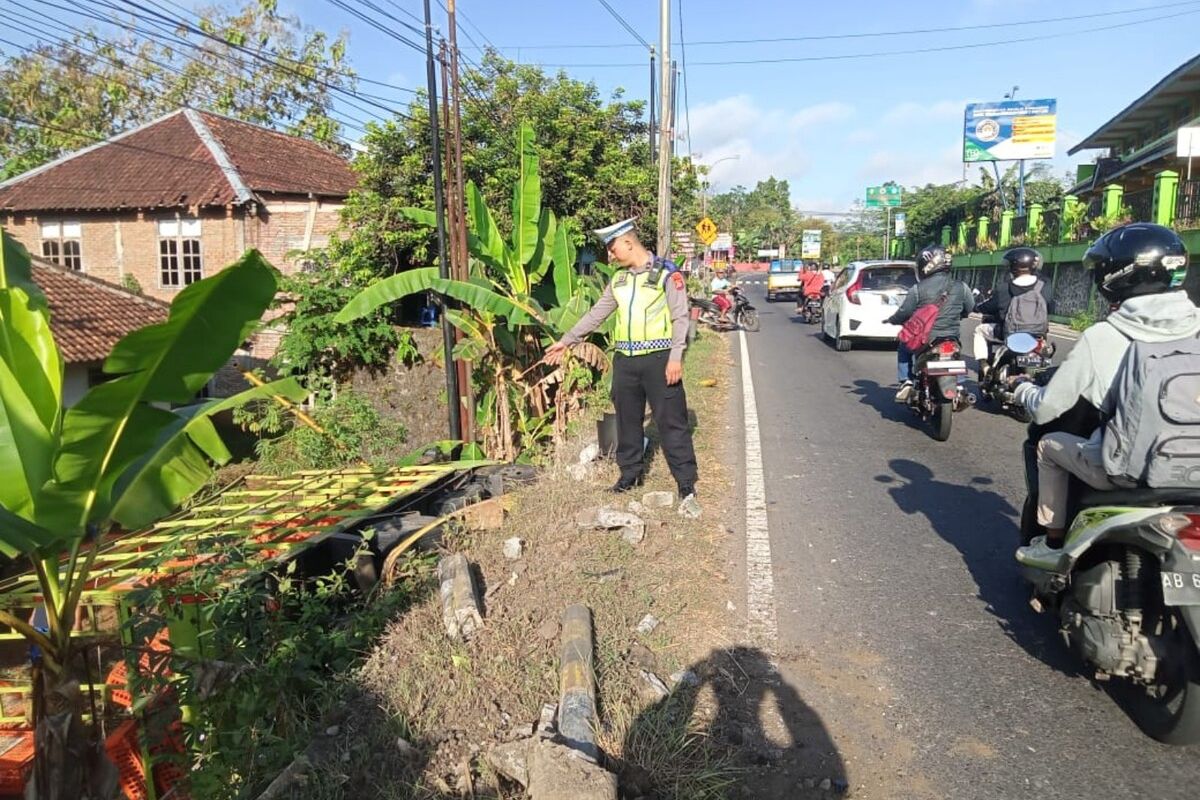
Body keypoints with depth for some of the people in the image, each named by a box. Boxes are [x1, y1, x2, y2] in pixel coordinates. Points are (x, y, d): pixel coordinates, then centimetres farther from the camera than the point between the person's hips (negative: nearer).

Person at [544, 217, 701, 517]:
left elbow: (680, 317, -8)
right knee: (627, 419, 13)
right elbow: (596, 314, 18)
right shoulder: (618, 279, 13)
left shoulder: (666, 273, -5)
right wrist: (566, 340, 18)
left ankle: (687, 487, 1)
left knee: (672, 421, -4)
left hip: (658, 359, -6)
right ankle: (630, 473, 29)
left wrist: (675, 357, -16)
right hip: (625, 360, 6)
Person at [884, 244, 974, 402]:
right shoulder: (961, 287, -4)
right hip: (952, 340, 3)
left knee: (903, 348, 28)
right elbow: (969, 308, 12)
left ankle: (906, 382, 12)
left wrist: (891, 320, 15)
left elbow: (904, 313, -6)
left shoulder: (918, 289, -14)